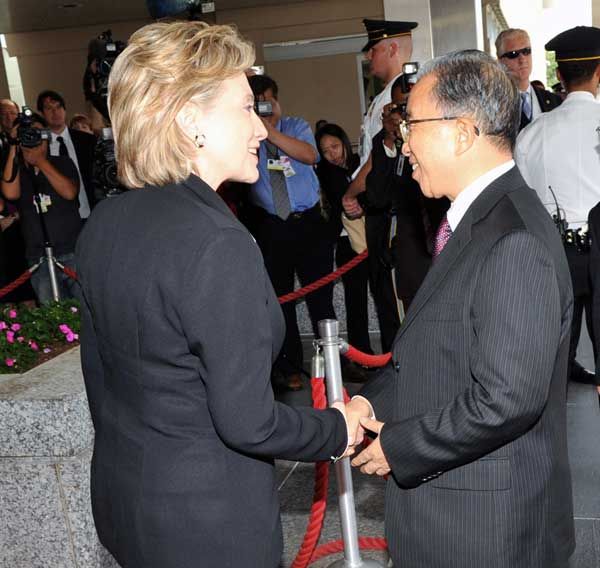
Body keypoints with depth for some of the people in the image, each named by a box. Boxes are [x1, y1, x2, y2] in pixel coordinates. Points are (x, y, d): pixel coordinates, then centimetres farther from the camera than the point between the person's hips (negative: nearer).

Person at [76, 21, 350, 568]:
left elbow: (99, 373, 9)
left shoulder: (104, 223, -1)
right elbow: (248, 423, -23)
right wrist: (339, 430, -6)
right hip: (208, 521, -7)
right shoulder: (218, 243, -26)